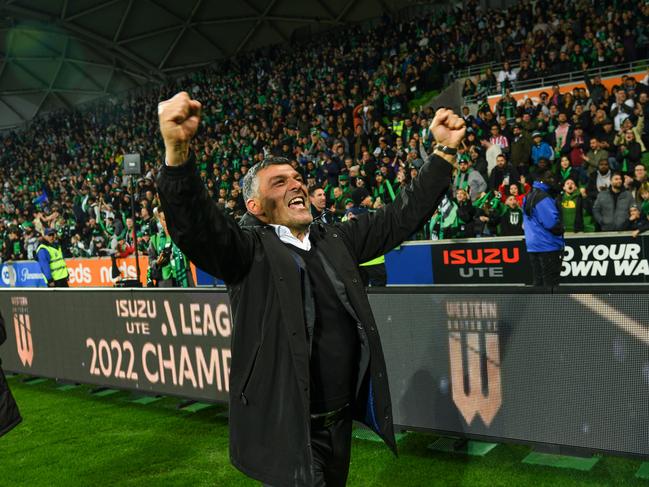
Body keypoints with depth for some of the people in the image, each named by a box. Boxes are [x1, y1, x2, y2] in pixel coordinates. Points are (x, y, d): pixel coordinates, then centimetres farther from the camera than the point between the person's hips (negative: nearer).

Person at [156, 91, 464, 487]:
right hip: (288, 430, -6)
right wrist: (178, 149, -45)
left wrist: (445, 150, 6)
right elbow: (196, 226, -28)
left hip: (341, 421, 6)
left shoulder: (335, 240, 8)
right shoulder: (249, 249, -9)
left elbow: (403, 215, 11)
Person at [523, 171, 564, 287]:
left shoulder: (528, 197, 14)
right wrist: (561, 229, -2)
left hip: (532, 245, 9)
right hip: (548, 246, -9)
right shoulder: (543, 198, -17)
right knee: (551, 282, -3)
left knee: (538, 281, 12)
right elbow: (552, 223, -22)